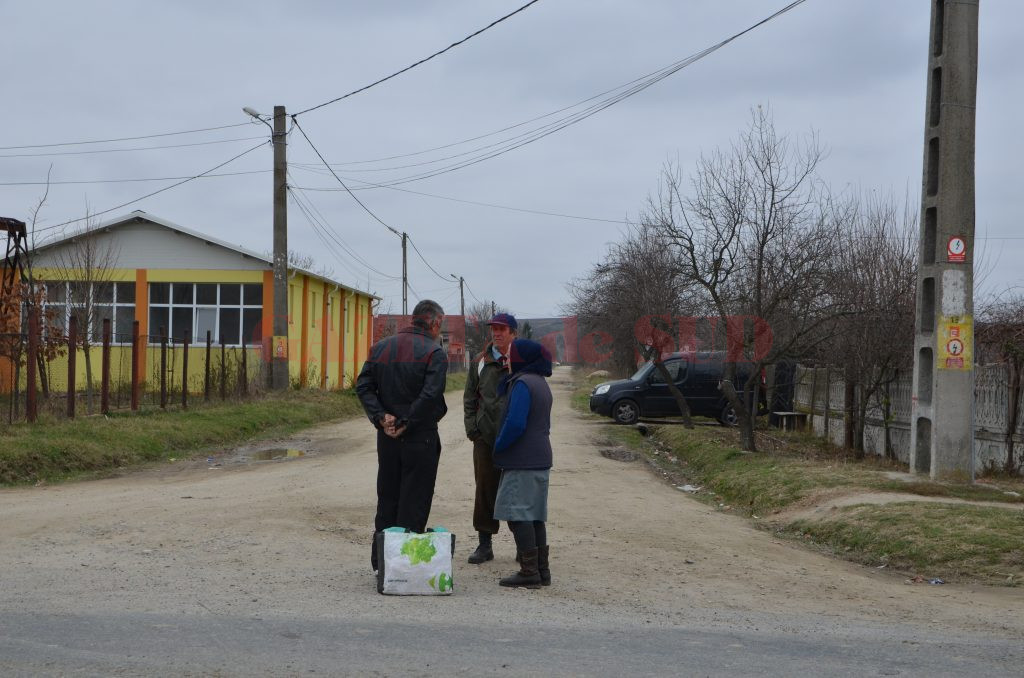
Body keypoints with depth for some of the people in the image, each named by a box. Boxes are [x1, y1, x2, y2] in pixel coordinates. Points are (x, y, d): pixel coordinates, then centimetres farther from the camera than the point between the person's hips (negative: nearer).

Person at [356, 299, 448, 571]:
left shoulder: (381, 347, 9)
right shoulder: (434, 352, -10)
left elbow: (363, 386, 2)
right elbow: (430, 395, -21)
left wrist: (381, 417, -3)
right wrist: (406, 423, -14)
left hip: (387, 437, 6)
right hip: (420, 437, -5)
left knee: (386, 499, 14)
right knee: (414, 503, 1)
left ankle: (380, 561, 17)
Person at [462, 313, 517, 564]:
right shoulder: (481, 361, 9)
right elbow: (470, 397, 14)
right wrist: (472, 426, 4)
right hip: (485, 436, 3)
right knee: (485, 489, 4)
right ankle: (484, 544, 12)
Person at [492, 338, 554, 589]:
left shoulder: (523, 384, -15)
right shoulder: (540, 383, 15)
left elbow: (515, 424, -22)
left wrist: (498, 446, -7)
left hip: (522, 463, -10)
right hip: (540, 459, 10)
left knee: (518, 514, -7)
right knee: (535, 516, 12)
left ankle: (529, 571, -9)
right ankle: (542, 570, 15)